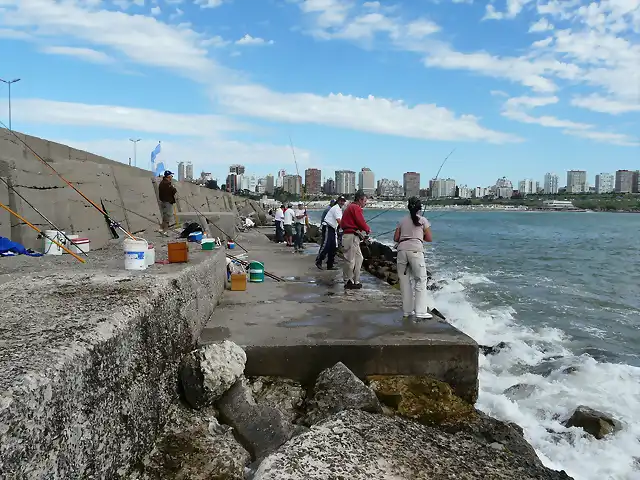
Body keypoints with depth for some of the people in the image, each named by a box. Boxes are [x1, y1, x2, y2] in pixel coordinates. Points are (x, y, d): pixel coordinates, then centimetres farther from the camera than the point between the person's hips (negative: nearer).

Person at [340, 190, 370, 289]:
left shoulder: (350, 207, 21)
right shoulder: (356, 208, -11)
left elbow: (342, 224, 20)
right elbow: (361, 222, -16)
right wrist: (368, 229, 4)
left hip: (347, 234, 11)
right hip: (352, 236, -11)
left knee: (359, 258, 15)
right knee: (350, 260, -4)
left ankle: (355, 281, 18)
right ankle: (348, 282, 3)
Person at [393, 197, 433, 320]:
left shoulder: (402, 220, 15)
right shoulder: (423, 220, 9)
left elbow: (395, 238, 13)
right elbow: (429, 239, 9)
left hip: (402, 250, 3)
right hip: (415, 250, -3)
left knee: (405, 280, 10)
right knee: (420, 280, 2)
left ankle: (407, 310, 15)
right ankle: (420, 311, -3)